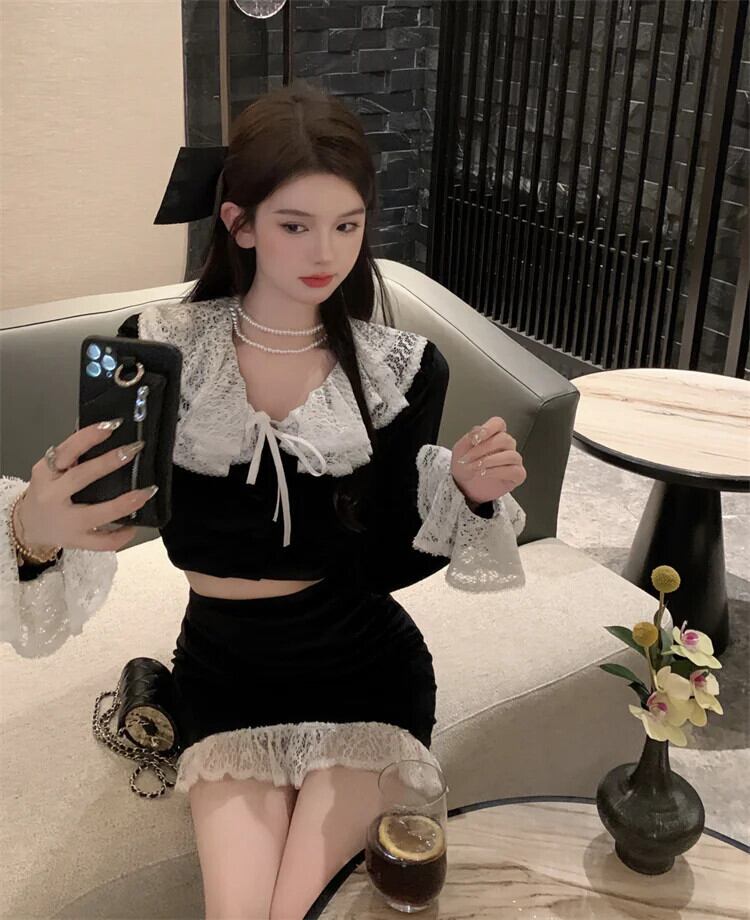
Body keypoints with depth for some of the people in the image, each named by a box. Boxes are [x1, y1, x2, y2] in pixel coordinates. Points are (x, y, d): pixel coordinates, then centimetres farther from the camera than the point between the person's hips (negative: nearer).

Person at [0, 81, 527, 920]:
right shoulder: (157, 350, -11)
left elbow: (384, 564, -9)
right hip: (224, 670, 1)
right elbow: (92, 510, -17)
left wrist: (465, 493, -27)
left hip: (364, 669, 0)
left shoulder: (402, 368, -11)